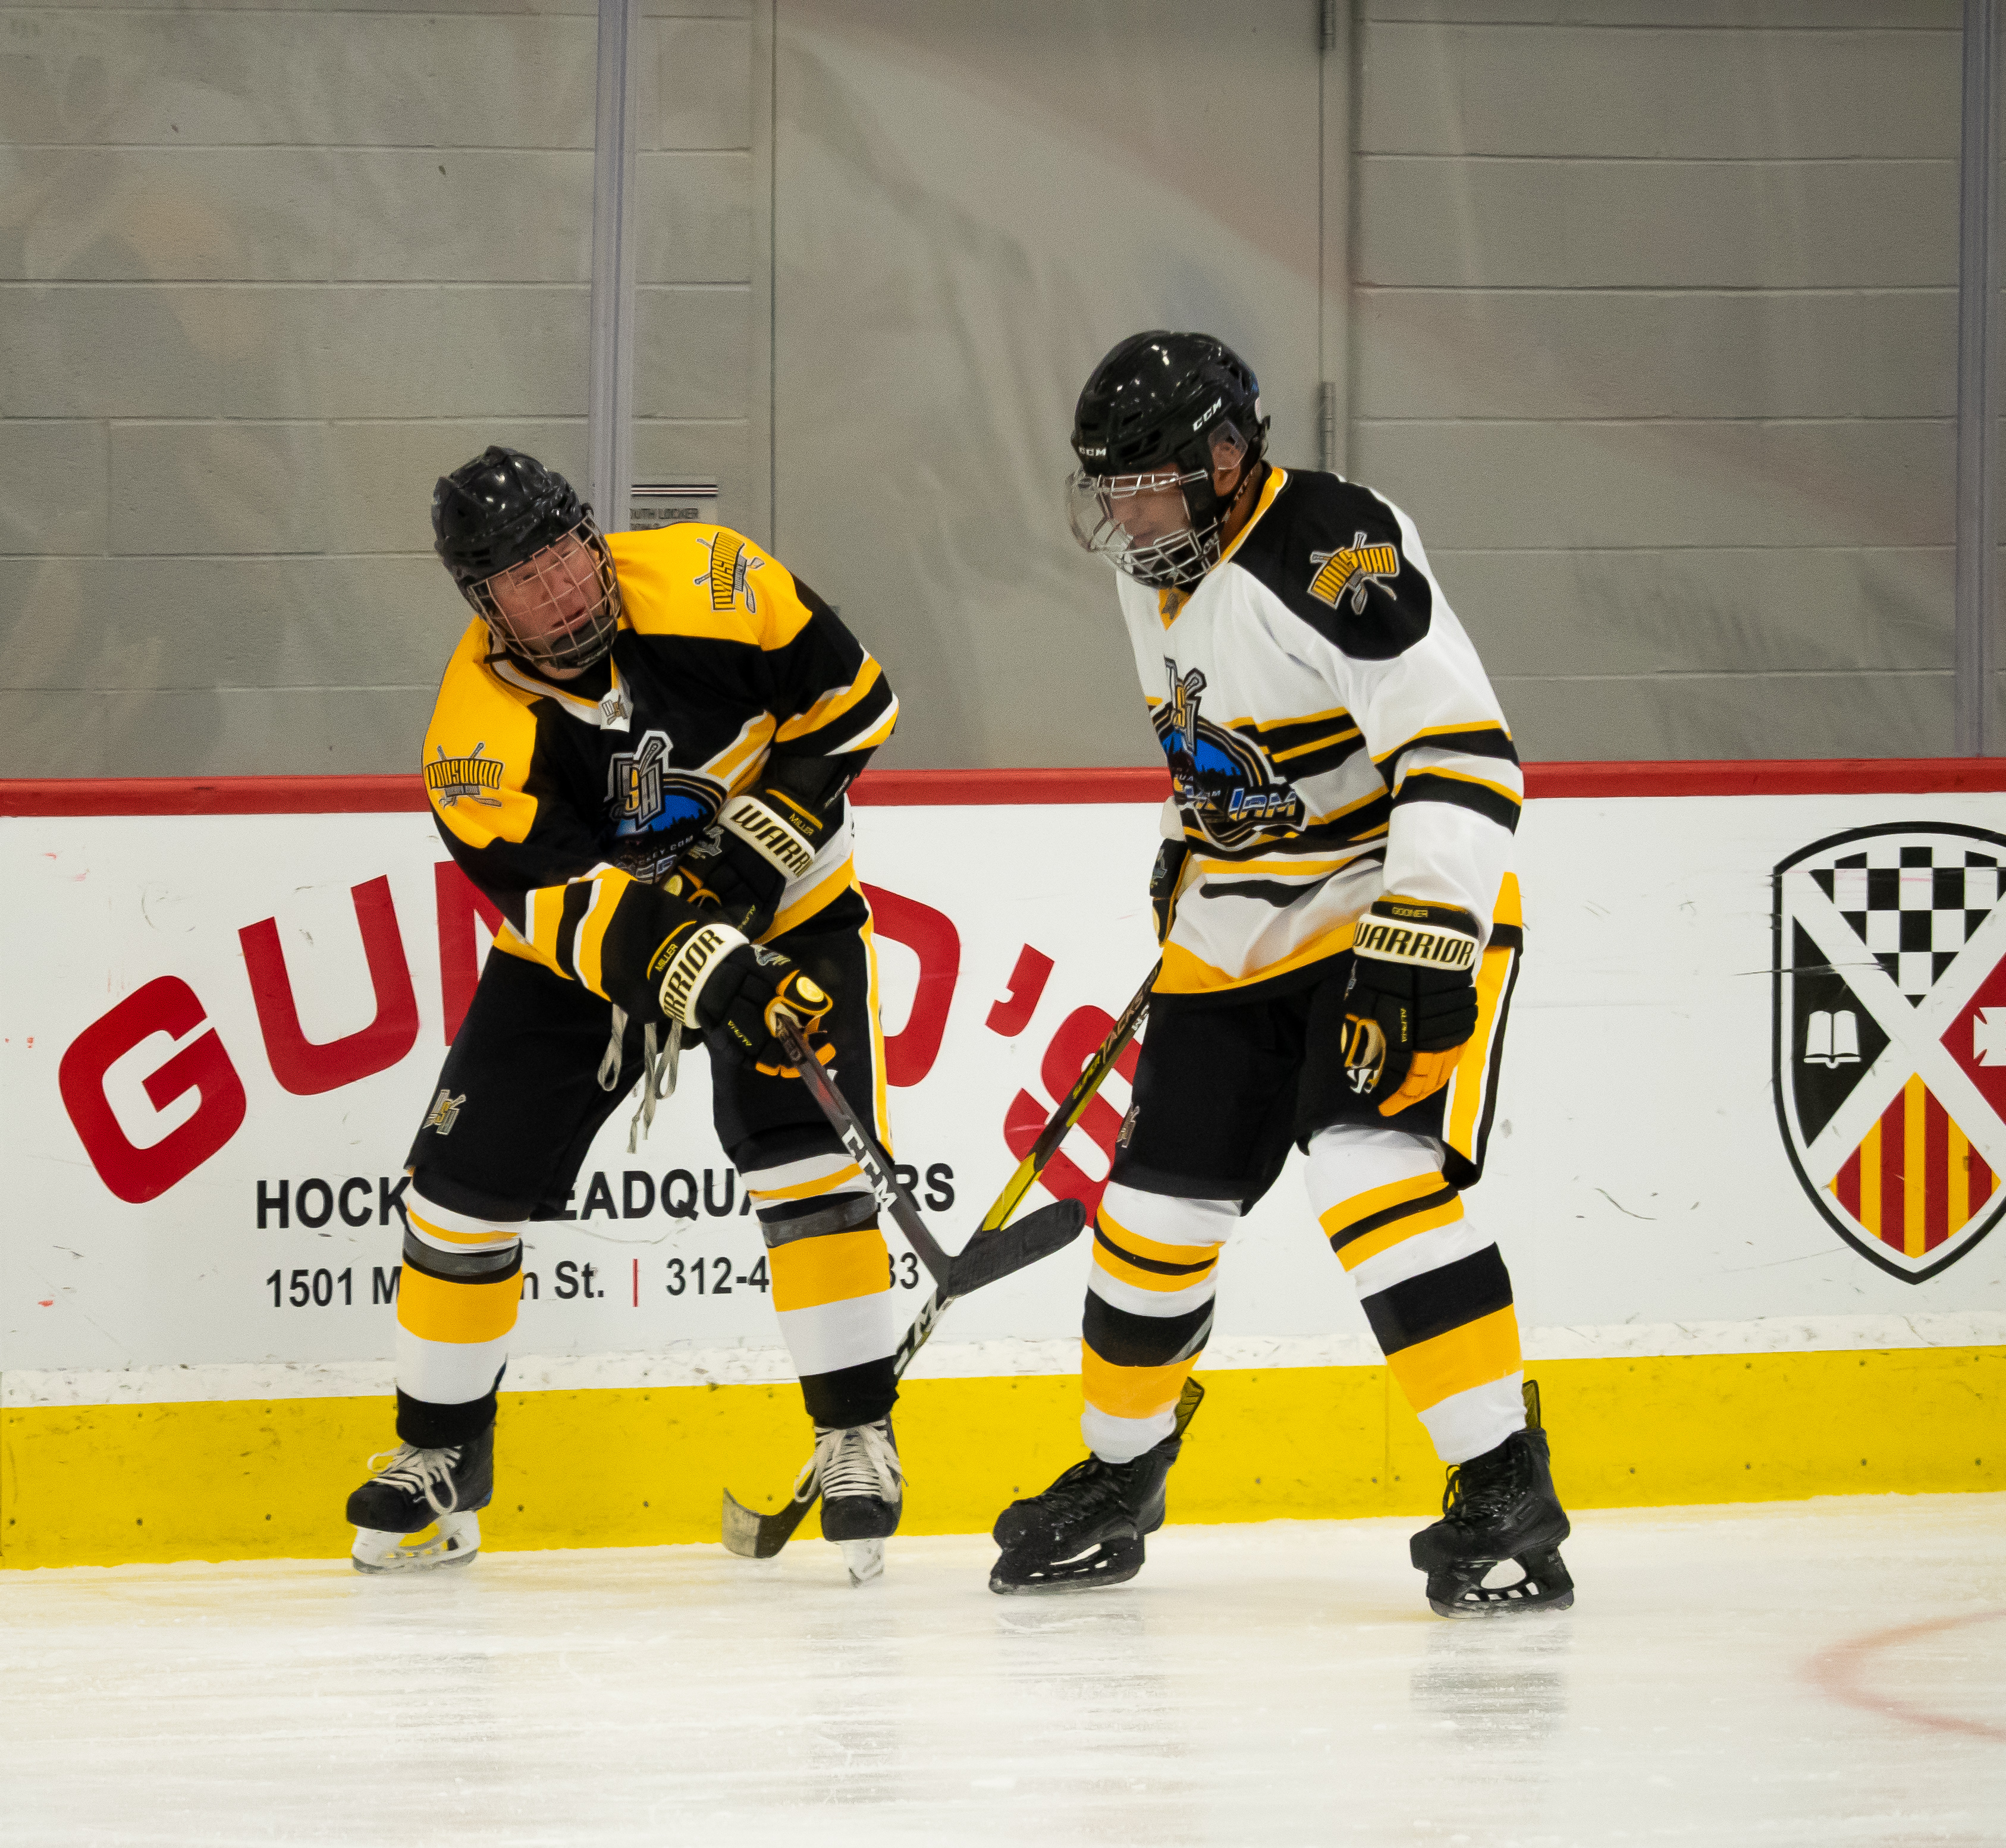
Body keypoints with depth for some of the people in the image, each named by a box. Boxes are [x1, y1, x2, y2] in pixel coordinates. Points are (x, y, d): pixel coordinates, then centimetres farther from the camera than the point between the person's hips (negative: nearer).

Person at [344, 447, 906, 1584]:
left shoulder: (704, 585, -22)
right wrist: (680, 965, -46)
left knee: (804, 1157, -20)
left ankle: (858, 1436, -9)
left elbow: (852, 697, -12)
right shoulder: (479, 727, -24)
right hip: (585, 941, 1)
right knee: (468, 1184, -2)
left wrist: (773, 821, -23)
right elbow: (557, 898, -30)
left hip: (781, 906, -1)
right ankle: (439, 1459, 18)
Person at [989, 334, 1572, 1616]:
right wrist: (1191, 846, 28)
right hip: (1240, 935, 8)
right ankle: (1118, 1480, 31)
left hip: (1411, 901, -8)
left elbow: (1463, 755, -30)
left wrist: (1420, 948, -34)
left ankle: (1506, 1492, -22)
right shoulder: (1156, 569, 3)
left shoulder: (1335, 552, -25)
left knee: (1373, 1171, -26)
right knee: (1158, 1209, 9)